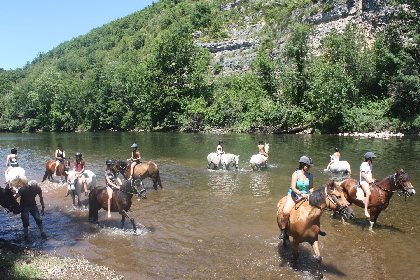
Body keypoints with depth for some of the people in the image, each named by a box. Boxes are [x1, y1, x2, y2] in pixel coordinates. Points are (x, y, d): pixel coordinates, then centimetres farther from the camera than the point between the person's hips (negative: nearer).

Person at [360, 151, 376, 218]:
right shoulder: (364, 164, -11)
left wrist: (372, 179, 7)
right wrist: (368, 180, -15)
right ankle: (366, 211, -28)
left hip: (369, 181, 10)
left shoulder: (370, 164, 18)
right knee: (368, 193, -29)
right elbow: (363, 174, -17)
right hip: (364, 181, -10)